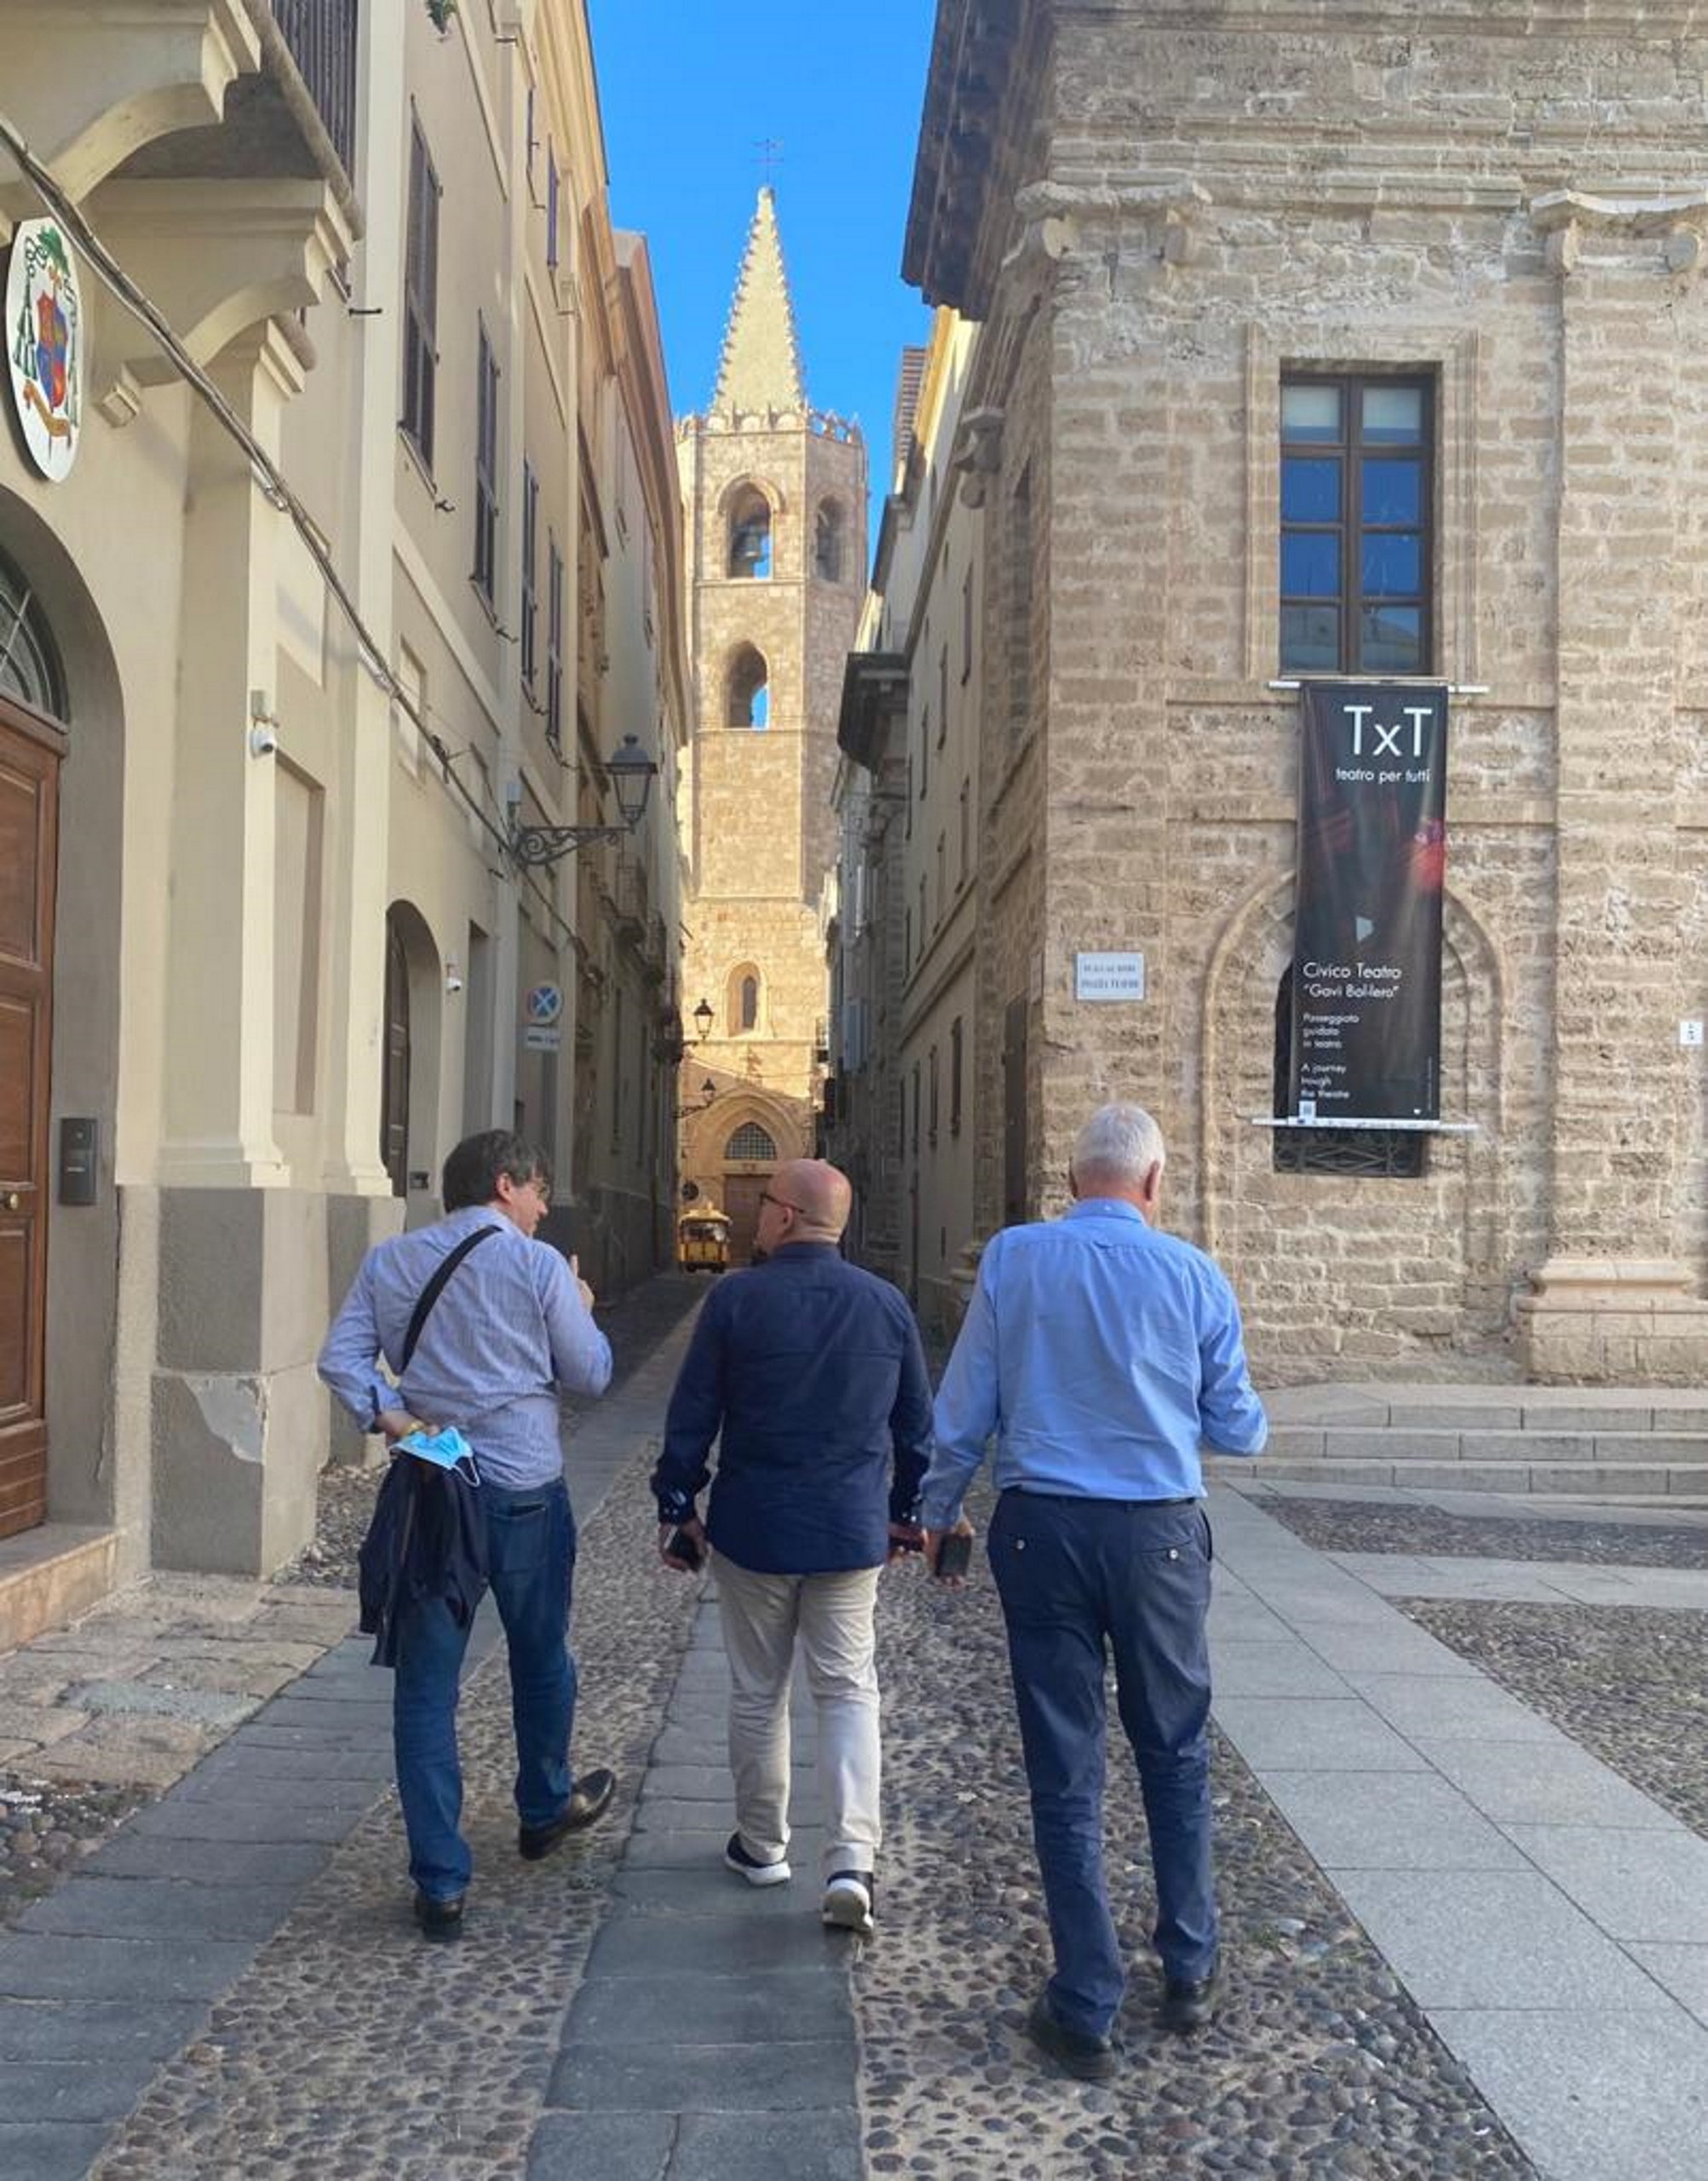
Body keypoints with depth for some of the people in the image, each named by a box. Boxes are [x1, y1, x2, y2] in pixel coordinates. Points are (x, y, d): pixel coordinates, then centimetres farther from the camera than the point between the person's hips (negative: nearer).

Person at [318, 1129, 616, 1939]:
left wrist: (389, 1417, -11)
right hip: (525, 1492, -2)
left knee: (425, 1685, 6)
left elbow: (340, 1358, -5)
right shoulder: (538, 1266, -8)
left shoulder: (388, 1262, 5)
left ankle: (440, 1885, 6)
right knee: (540, 1659, 21)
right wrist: (582, 1311, 16)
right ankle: (546, 1807, 43)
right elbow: (590, 1375, -1)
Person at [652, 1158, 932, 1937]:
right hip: (853, 1532, 2)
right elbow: (916, 1424, 8)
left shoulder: (736, 1297, -10)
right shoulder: (886, 1304, 0)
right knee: (848, 1691, 7)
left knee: (757, 1693, 13)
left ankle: (762, 1845, 27)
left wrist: (676, 1508, 6)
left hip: (753, 1530, -2)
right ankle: (852, 1865, -5)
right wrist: (905, 1512, 20)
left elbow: (691, 1415, -6)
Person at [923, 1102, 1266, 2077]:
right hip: (1160, 1533, 0)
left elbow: (965, 1407, 1)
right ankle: (1190, 1972, 30)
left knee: (1066, 1771, 7)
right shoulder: (1195, 1275, -5)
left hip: (1042, 1530, 0)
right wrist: (1253, 1417, 27)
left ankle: (1087, 2012, 14)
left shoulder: (1013, 1259, -4)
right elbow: (1239, 1429, 3)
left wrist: (939, 1511, 15)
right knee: (1176, 1754, 19)